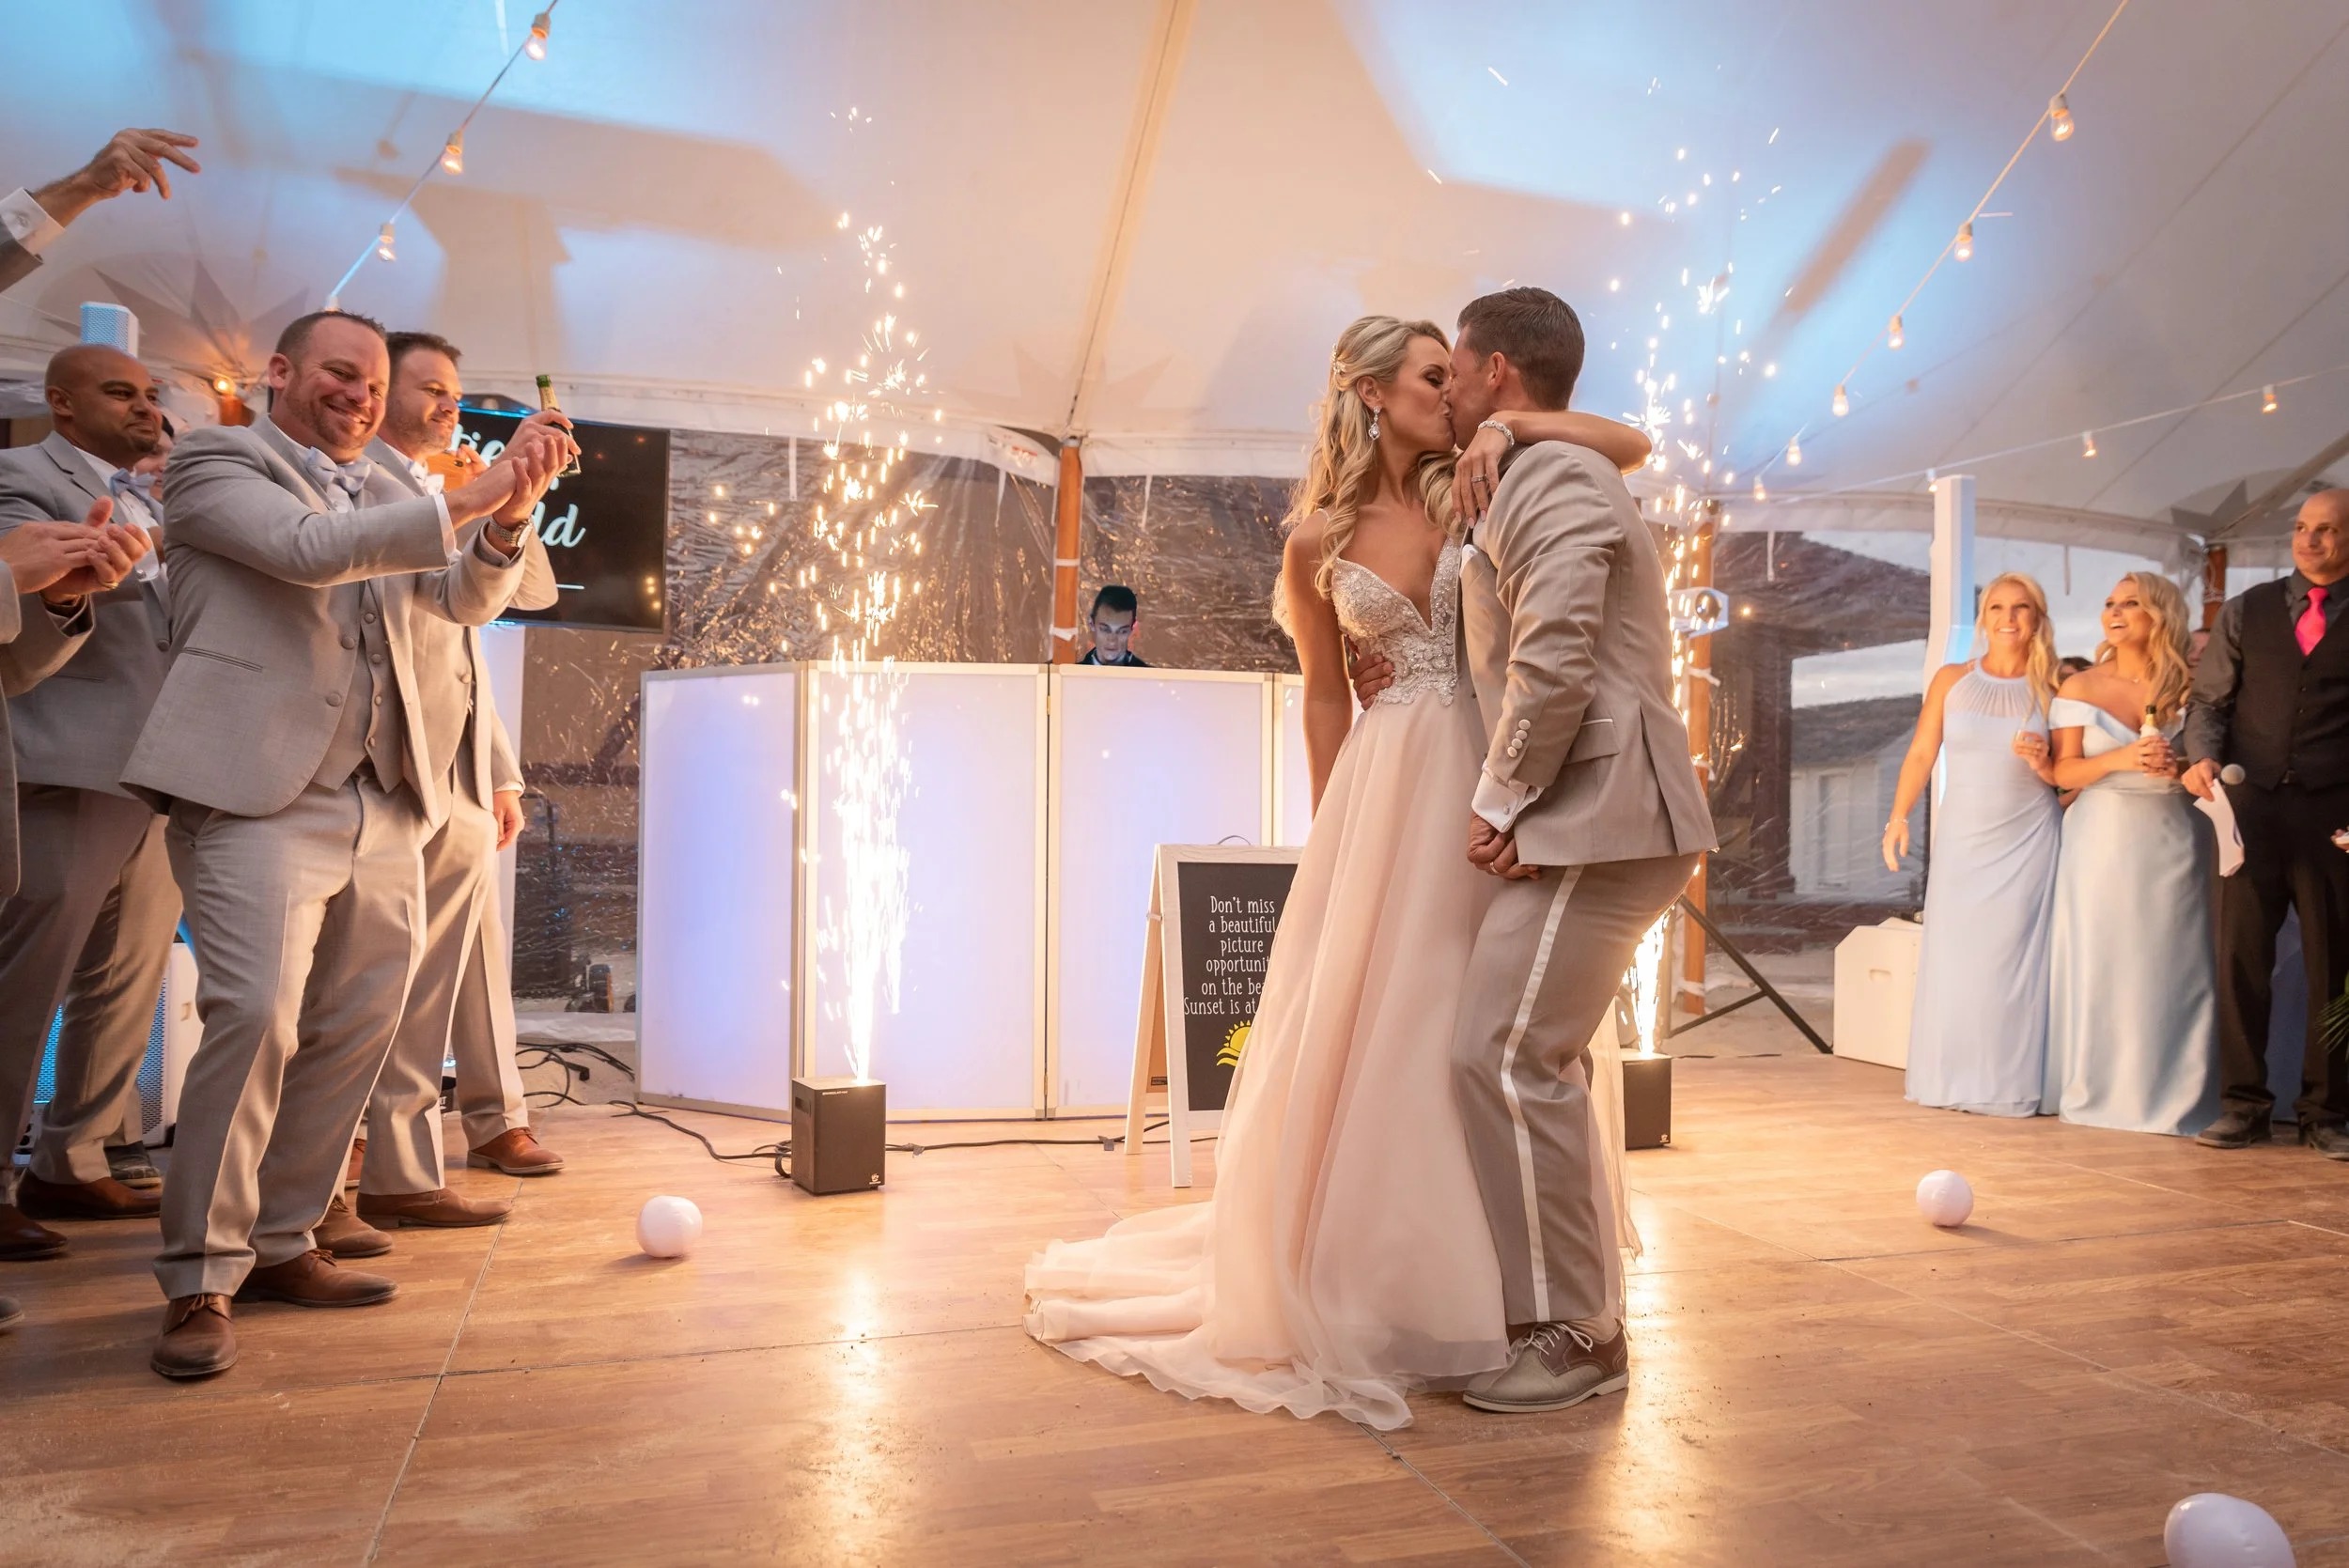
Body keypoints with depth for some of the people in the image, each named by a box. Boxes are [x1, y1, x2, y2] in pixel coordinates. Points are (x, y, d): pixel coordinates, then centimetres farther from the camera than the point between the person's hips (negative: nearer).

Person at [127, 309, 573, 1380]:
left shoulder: (384, 496, 22)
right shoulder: (216, 461, 5)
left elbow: (469, 599, 14)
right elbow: (309, 550, -12)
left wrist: (508, 510, -4)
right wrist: (464, 499, -12)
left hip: (384, 807, 7)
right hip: (260, 797, -6)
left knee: (355, 1030, 7)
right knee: (255, 1017, -15)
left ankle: (277, 1244, 19)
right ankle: (201, 1279, -2)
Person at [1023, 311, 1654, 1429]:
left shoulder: (1467, 492, 5)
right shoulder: (1317, 541, 3)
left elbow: (1633, 446, 5)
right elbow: (1324, 693, 8)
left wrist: (1510, 423, -10)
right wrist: (1330, 832, 7)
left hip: (1484, 775, 2)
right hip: (1386, 784, -1)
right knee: (1366, 1021, 2)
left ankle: (1451, 1284, 23)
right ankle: (1353, 1284, 20)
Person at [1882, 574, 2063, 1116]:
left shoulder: (2052, 689, 4)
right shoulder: (1952, 680, 5)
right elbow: (1921, 754, 3)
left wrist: (2043, 762, -14)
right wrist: (1899, 817, -6)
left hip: (2028, 842, -1)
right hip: (1962, 838, 1)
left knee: (2015, 958, -1)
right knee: (1954, 955, 2)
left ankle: (2011, 1085, 7)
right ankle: (1953, 1080, 12)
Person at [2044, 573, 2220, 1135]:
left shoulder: (2189, 687, 6)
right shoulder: (2080, 688, 4)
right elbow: (2065, 771, -2)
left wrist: (2179, 768, -10)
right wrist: (2120, 758, -17)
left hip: (2172, 841, 1)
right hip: (2102, 839, -1)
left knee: (2169, 966, -1)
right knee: (2097, 963, 0)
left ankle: (2167, 1095, 9)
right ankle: (2097, 1090, 9)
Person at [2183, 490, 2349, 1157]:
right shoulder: (2246, 611, 11)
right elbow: (2209, 699, 12)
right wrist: (2203, 756, -7)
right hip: (2250, 805, 2)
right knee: (2240, 957, 1)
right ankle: (2244, 1105, 10)